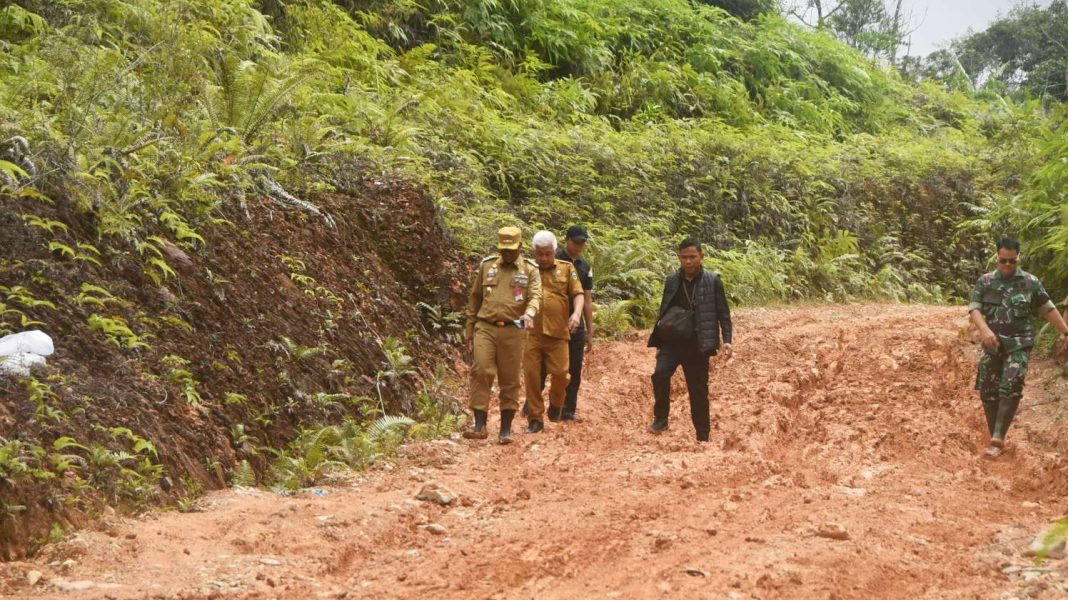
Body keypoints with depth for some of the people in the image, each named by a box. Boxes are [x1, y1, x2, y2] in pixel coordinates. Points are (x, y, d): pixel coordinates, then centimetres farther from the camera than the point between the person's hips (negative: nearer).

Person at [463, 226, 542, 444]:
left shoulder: (530, 270, 6)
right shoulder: (486, 265, 11)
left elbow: (536, 296, -9)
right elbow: (474, 299, 15)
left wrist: (529, 313, -32)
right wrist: (469, 332, 12)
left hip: (512, 331, -1)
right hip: (485, 328, 1)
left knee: (510, 380, 3)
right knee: (480, 371, -14)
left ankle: (506, 429, 13)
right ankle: (480, 426, -11)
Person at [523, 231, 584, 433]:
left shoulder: (566, 269, 10)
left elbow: (578, 294, 6)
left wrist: (577, 312, -13)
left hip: (557, 332, 0)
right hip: (531, 333, 0)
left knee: (560, 372, -5)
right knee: (531, 374, 1)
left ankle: (556, 405, 26)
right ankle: (535, 418, 12)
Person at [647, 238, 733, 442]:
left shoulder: (713, 281, -2)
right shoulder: (672, 281, 6)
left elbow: (723, 312, 0)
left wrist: (727, 340, -11)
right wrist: (658, 344, 15)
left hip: (698, 344, -2)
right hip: (672, 342, 2)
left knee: (698, 390, 3)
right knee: (660, 374, -22)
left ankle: (703, 437, 15)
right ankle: (661, 419, -5)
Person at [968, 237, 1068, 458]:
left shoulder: (1031, 282, 1)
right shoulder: (985, 281, 4)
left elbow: (1048, 310, 8)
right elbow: (974, 308, -5)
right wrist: (984, 330, -23)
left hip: (1019, 344, -2)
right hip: (993, 345, 3)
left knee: (1011, 387, -18)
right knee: (987, 391, 3)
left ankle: (998, 438, -18)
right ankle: (996, 439, 16)